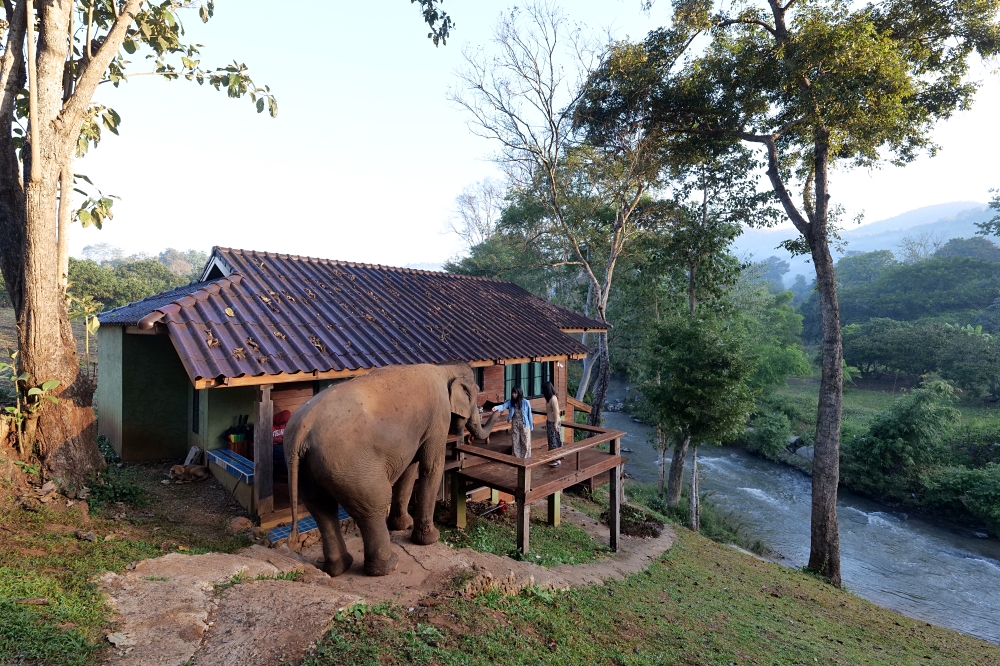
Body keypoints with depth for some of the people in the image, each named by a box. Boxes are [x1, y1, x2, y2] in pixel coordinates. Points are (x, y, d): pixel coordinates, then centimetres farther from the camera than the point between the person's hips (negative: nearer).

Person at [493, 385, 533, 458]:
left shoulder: (526, 402, -12)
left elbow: (529, 415, -5)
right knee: (515, 442, 10)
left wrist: (531, 426, -1)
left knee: (525, 443, 6)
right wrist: (497, 408, -44)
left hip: (524, 425, -3)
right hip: (515, 425, 3)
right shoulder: (510, 402, -5)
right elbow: (504, 406, -23)